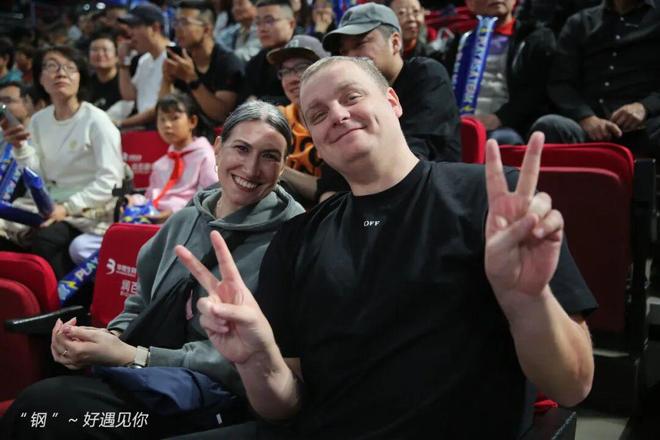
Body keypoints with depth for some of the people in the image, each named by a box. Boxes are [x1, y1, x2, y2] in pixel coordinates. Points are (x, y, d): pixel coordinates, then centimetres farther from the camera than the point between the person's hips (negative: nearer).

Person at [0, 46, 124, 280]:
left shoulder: (95, 120, -9)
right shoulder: (38, 120, 10)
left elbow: (110, 179, -16)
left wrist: (68, 207, -24)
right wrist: (20, 147, -8)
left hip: (91, 209, -6)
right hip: (50, 203, 6)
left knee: (45, 238, -31)